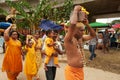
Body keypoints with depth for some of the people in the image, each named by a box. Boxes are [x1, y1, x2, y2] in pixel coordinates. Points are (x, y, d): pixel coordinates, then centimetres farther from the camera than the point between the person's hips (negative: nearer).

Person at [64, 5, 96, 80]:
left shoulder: (81, 38, 6)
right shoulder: (68, 39, -18)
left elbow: (93, 35, 17)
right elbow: (73, 23, -35)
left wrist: (87, 24, 2)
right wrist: (76, 10, -19)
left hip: (80, 70, 8)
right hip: (72, 71, -8)